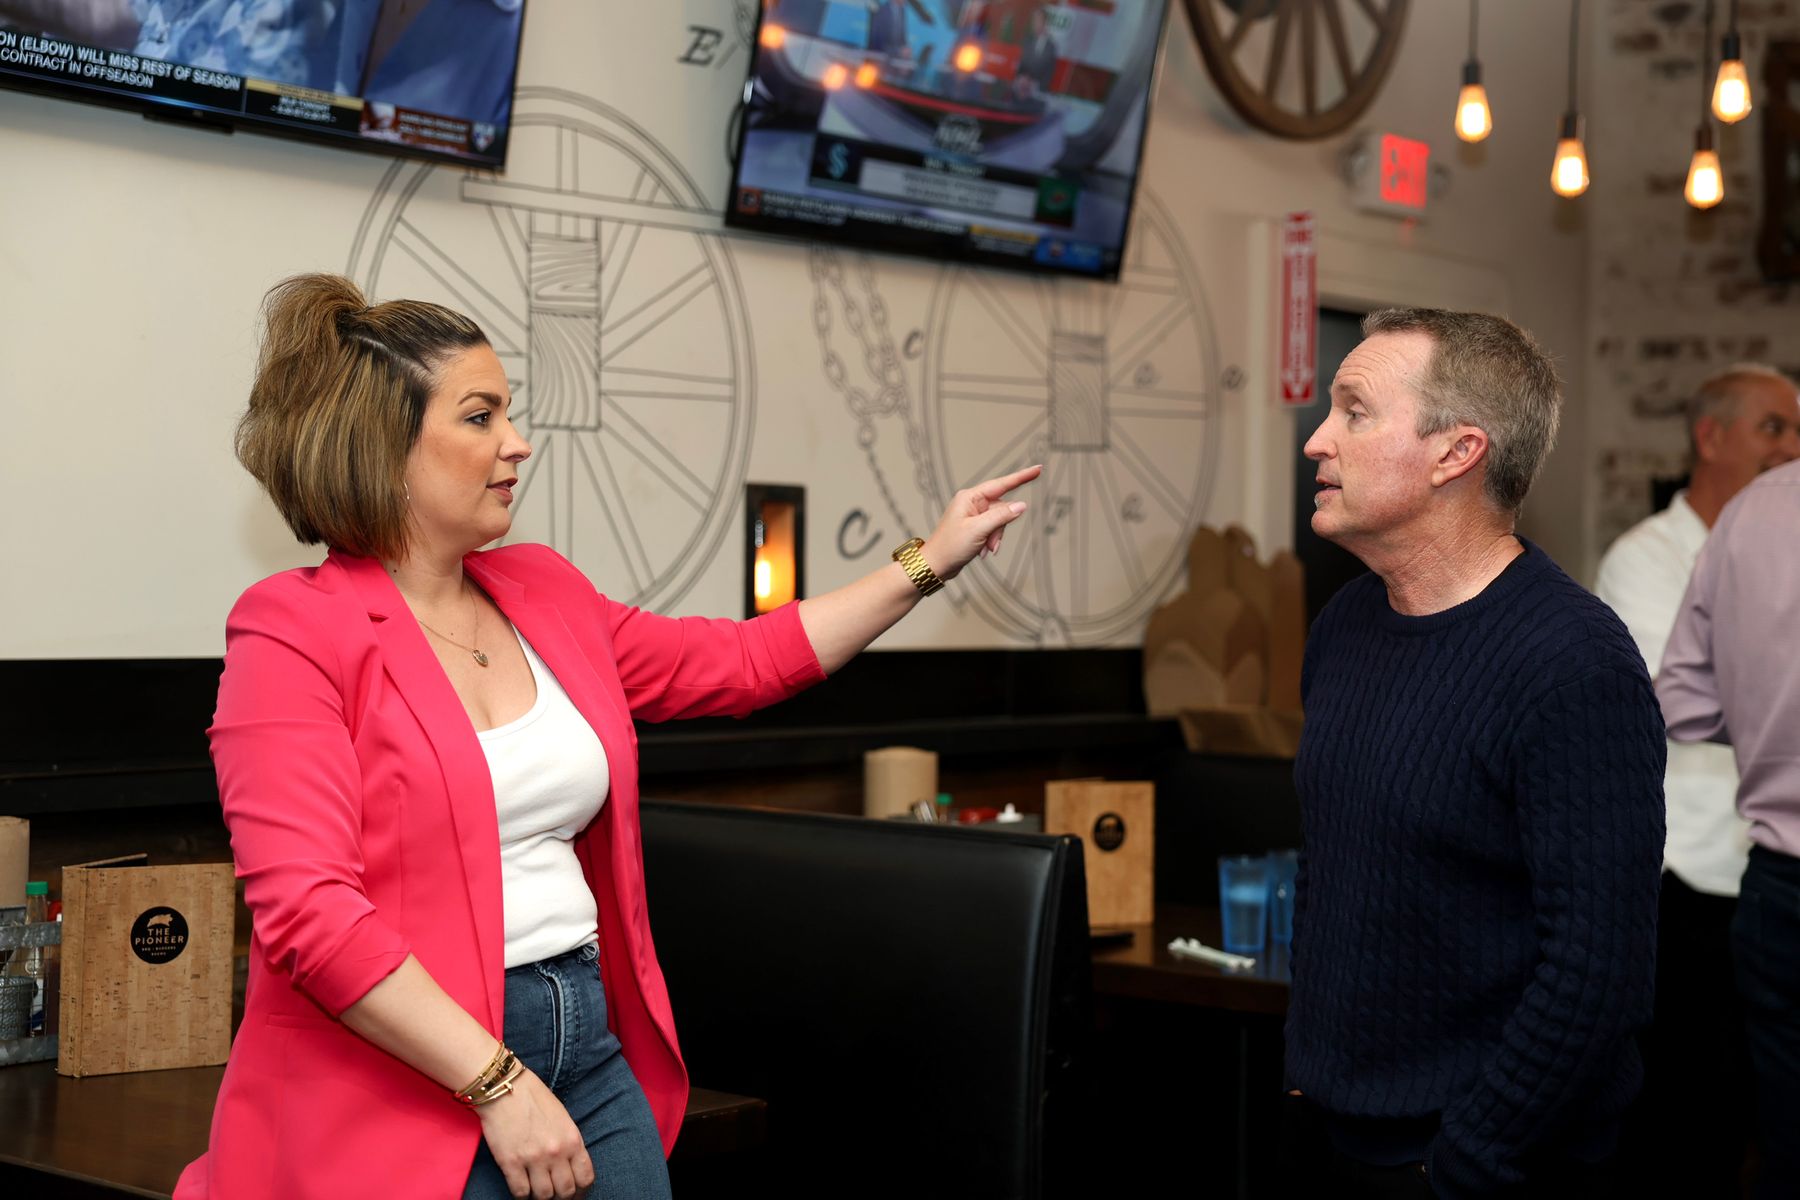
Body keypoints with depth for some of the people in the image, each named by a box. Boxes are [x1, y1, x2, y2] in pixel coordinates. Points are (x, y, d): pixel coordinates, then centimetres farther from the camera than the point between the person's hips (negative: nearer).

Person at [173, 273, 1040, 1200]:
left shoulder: (542, 593, 11)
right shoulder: (293, 630, -11)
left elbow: (737, 663, 22)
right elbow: (307, 910, -19)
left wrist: (929, 561, 21)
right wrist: (500, 1085, -21)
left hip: (593, 1059, 6)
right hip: (404, 1096, -6)